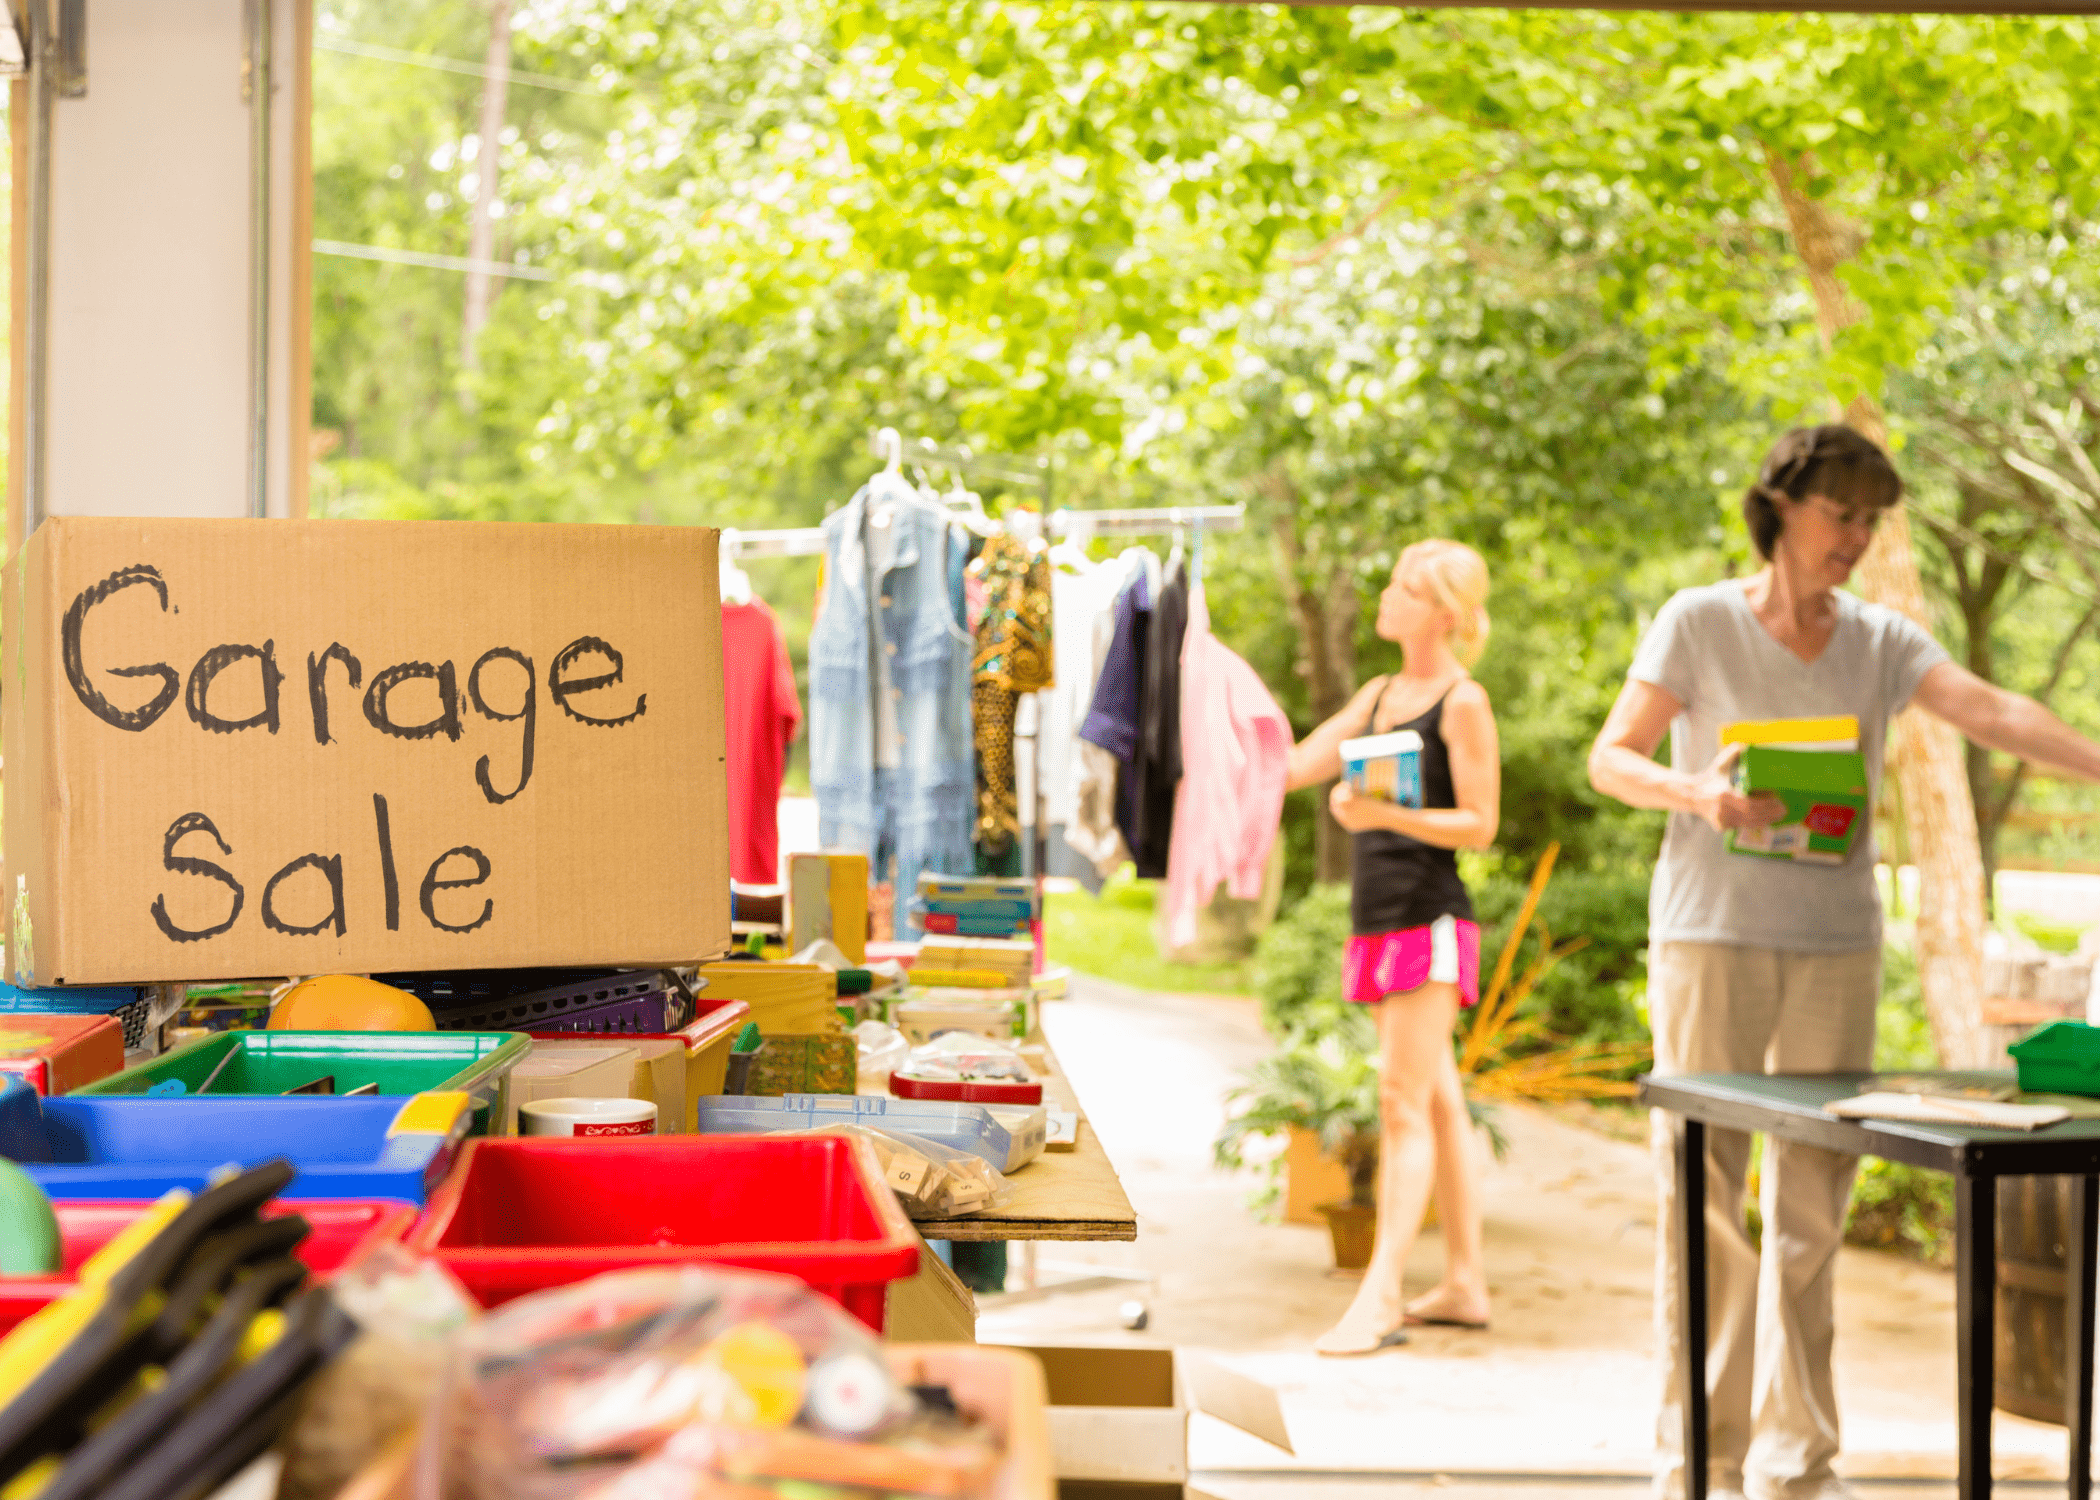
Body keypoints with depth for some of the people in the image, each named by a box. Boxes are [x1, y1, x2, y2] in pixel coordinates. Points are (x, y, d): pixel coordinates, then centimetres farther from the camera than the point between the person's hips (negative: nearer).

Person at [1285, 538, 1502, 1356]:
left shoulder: (1463, 703, -7)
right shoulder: (1379, 694, 17)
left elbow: (1479, 824, -11)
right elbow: (1294, 766, 16)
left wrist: (1389, 815, -24)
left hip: (1429, 919, -8)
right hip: (1380, 918, 8)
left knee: (1404, 1100, -11)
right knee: (1437, 1101, 12)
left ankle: (1379, 1296, -14)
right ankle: (1465, 1282, 18)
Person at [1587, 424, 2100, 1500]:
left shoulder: (1879, 642, 8)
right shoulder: (1698, 623, 0)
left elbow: (1993, 711, -6)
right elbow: (1611, 758, 0)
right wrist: (1696, 791, -20)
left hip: (1836, 945, 3)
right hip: (1712, 934, -3)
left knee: (1812, 1208, 5)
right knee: (1701, 1192, -3)